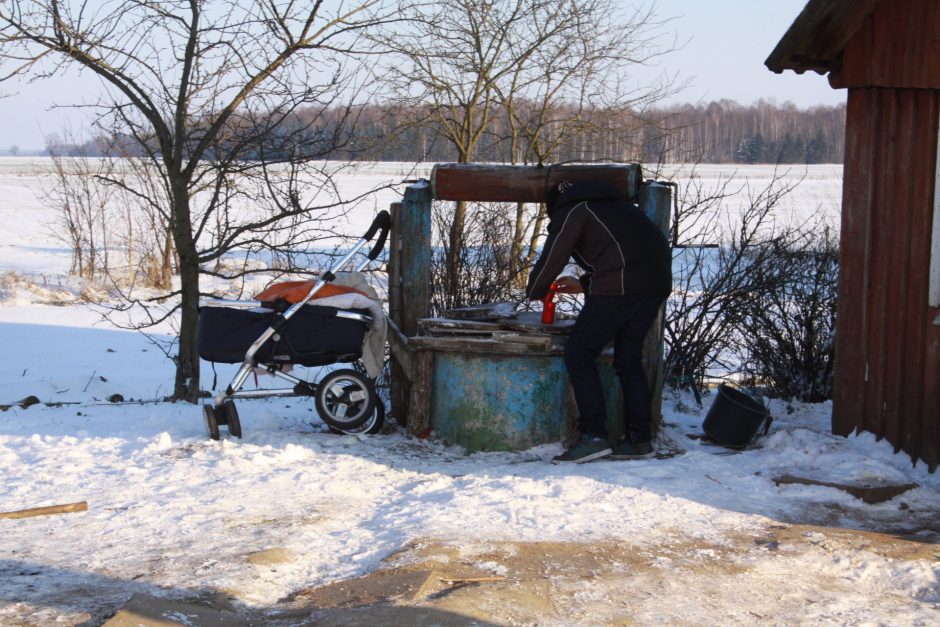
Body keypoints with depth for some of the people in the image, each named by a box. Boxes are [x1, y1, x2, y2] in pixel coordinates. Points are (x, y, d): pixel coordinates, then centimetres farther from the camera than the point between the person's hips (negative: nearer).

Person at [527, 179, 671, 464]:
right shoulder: (612, 205, 32)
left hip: (620, 286, -8)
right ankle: (640, 439, 16)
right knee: (629, 359, 17)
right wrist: (584, 284, 40)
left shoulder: (572, 212, 8)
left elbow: (551, 259, 6)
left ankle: (593, 436, -8)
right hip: (658, 282, 8)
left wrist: (534, 291, 23)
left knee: (579, 354, -1)